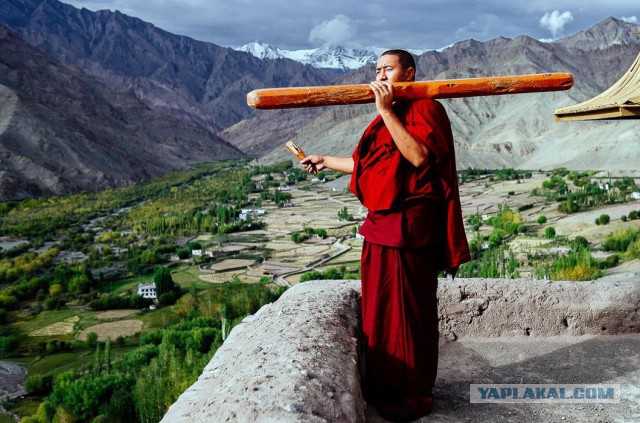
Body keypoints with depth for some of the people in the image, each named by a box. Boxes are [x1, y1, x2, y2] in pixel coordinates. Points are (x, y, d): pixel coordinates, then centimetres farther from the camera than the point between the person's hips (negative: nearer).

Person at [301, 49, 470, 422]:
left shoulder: (425, 108, -7)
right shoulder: (390, 115, 19)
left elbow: (419, 156, -24)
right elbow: (371, 164, 27)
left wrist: (386, 111, -21)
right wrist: (326, 161, 35)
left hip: (409, 225, -9)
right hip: (381, 224, 9)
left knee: (408, 310, -1)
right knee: (379, 308, 14)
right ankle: (385, 386, 28)